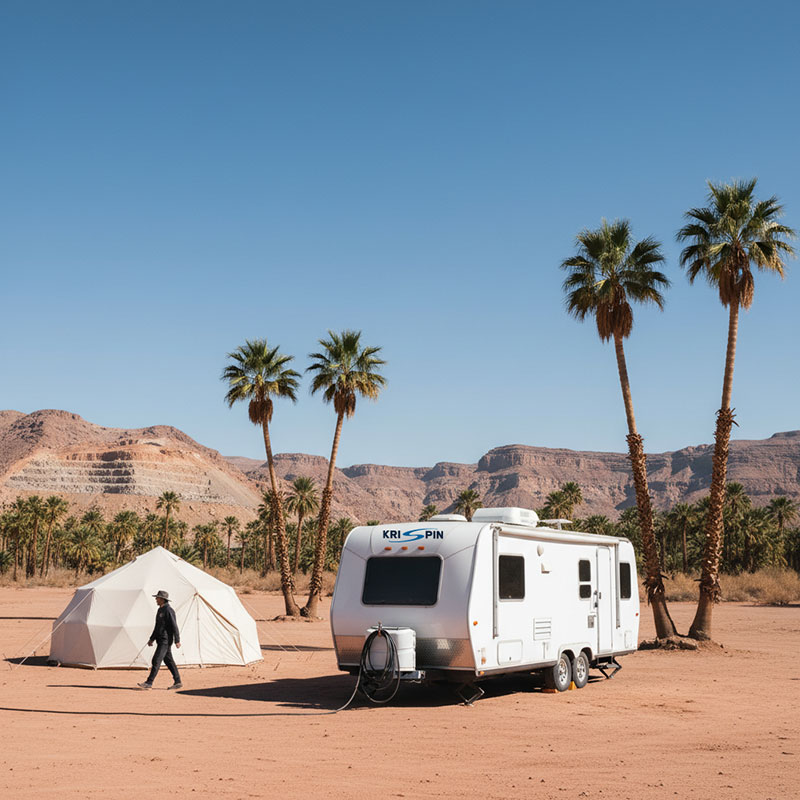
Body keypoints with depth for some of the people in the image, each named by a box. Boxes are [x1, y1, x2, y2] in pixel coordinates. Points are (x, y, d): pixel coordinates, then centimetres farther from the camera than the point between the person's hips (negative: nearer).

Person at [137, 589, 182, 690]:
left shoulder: (168, 610, -15)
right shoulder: (160, 610, 16)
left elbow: (174, 626, -18)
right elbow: (157, 627, 24)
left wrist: (177, 640, -20)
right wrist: (152, 639, 22)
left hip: (165, 640, -10)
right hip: (161, 640, 10)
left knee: (156, 660, -10)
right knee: (169, 661, 11)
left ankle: (149, 683, -9)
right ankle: (178, 682, 15)